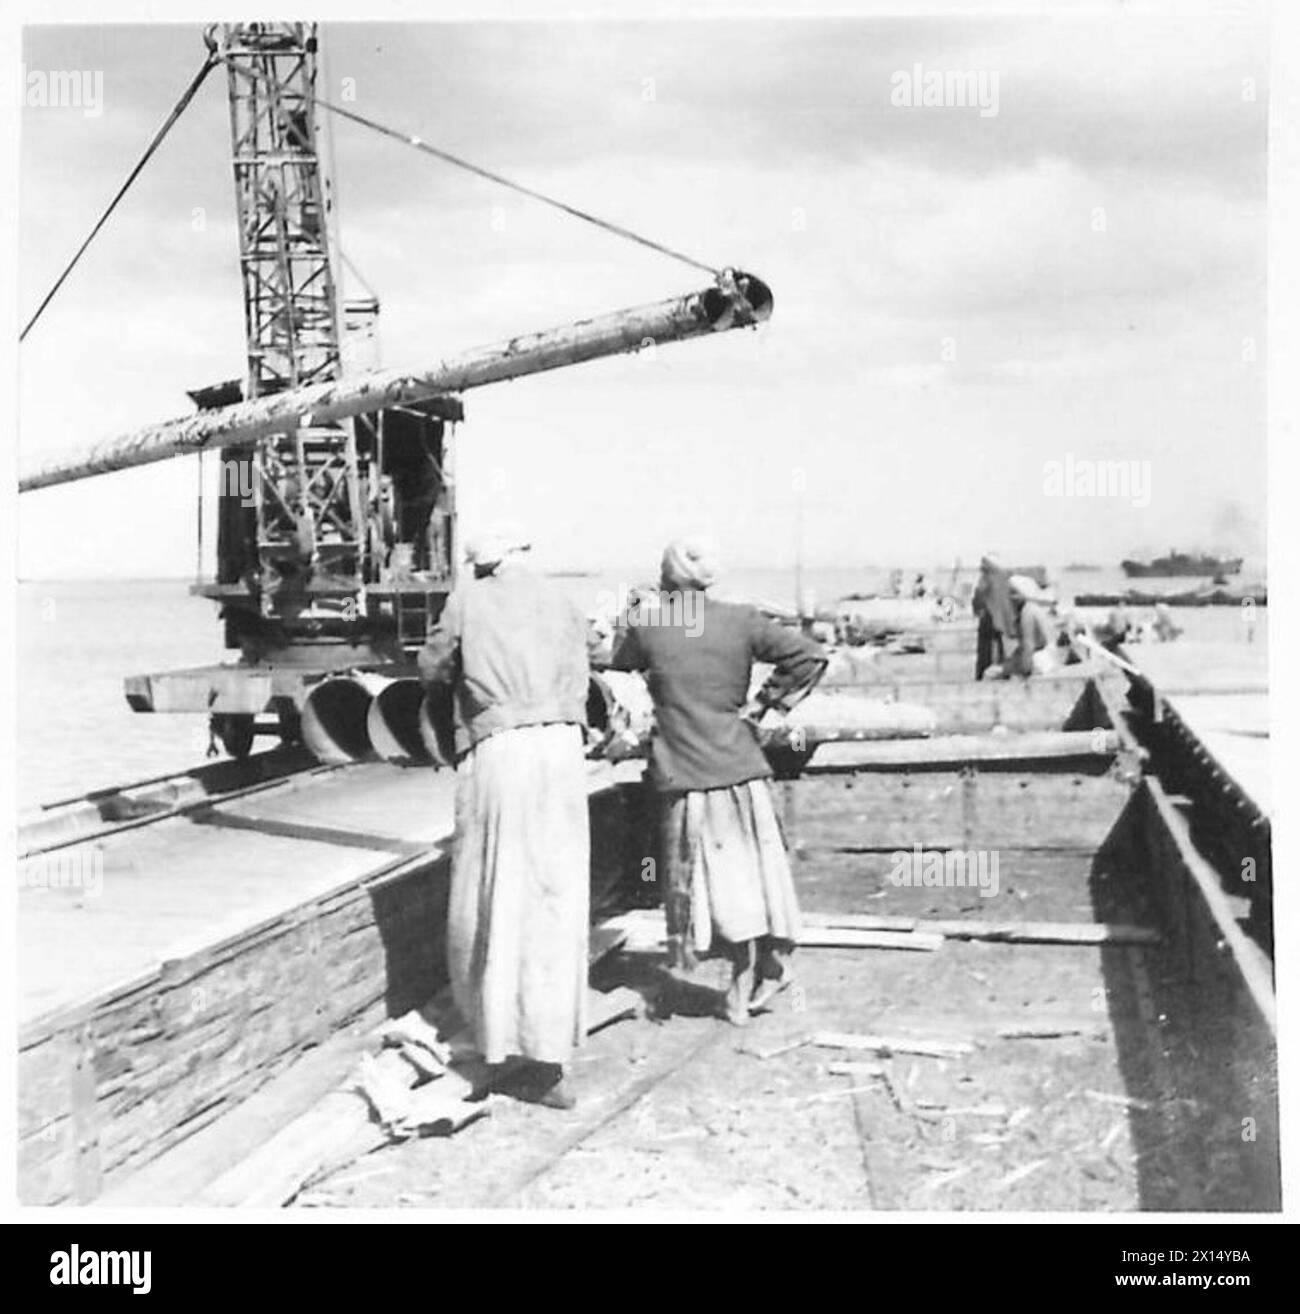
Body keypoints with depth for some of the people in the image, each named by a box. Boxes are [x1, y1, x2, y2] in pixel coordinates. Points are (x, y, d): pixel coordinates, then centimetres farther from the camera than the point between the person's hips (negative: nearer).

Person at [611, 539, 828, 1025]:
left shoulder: (646, 625, -6)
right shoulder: (741, 620, -3)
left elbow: (620, 663, 14)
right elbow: (809, 654, -6)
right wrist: (763, 702, -1)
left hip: (683, 774, -1)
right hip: (740, 766, 1)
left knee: (707, 875, 9)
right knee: (750, 870, 14)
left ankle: (746, 979, 12)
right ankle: (770, 963, 19)